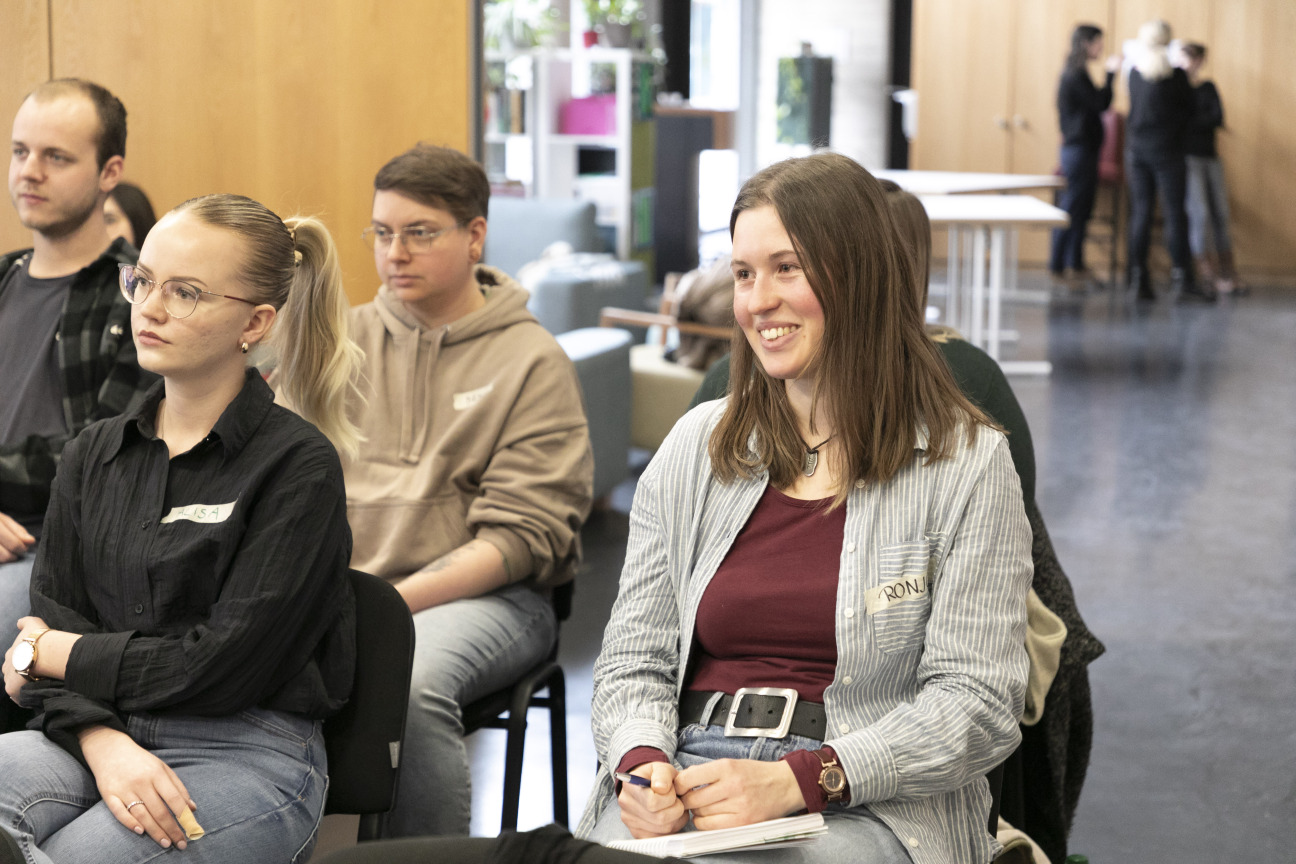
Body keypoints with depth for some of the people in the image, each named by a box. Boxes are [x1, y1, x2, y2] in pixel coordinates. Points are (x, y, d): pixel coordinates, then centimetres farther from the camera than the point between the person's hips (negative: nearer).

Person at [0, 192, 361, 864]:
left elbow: (226, 664, -11)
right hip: (96, 738, 5)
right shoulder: (92, 456, 14)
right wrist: (104, 743, -14)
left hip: (248, 756, -5)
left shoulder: (299, 466, -5)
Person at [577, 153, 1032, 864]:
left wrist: (796, 780, -17)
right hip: (689, 774, 3)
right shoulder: (695, 447, 14)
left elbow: (979, 704, -6)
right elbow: (634, 659, 13)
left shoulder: (966, 464, 1)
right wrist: (642, 764, -10)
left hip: (870, 802, -3)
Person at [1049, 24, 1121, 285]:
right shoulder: (1077, 75, -16)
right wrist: (1110, 74, -15)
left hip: (1080, 148, 10)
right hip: (1079, 149, -10)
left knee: (1081, 209, 12)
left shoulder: (1074, 74, 15)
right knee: (1072, 208, -6)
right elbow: (1100, 104, -18)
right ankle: (1057, 265, -2)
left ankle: (1075, 263, 17)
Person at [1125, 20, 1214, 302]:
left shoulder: (1134, 72, 2)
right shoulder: (1176, 75, -9)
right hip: (1167, 151, -4)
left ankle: (1139, 278, 4)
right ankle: (1182, 277, -1)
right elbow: (1188, 111, 1)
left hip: (1136, 149, 4)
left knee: (1140, 212, 5)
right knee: (1174, 214, -1)